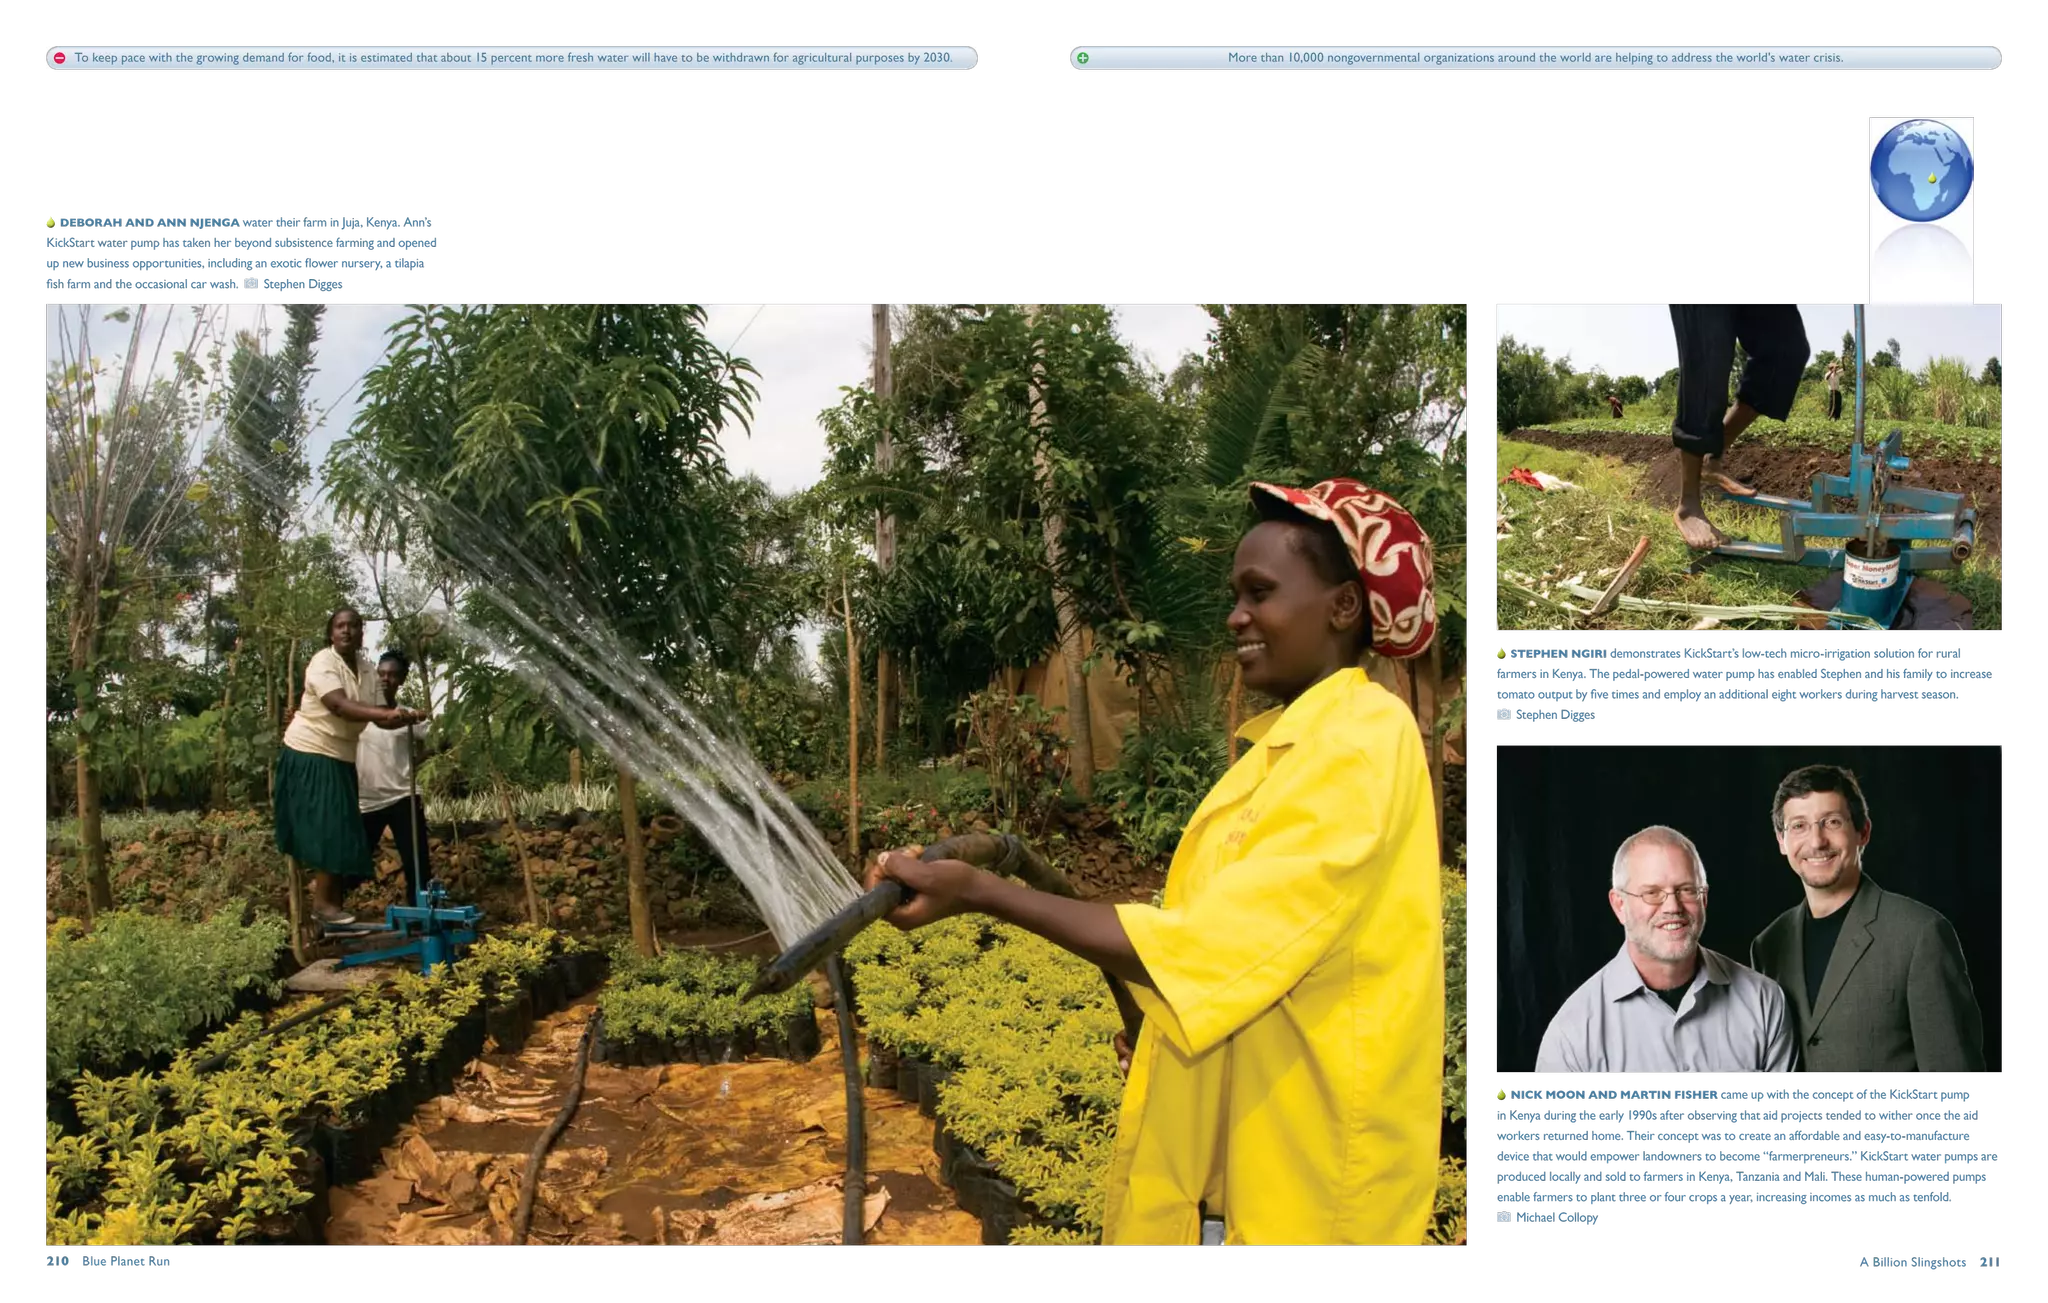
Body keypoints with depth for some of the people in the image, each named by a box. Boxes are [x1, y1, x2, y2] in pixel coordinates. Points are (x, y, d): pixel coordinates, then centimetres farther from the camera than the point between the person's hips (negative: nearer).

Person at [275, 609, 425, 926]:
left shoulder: (366, 668, 6)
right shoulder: (323, 662, -17)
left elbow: (376, 714, 2)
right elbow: (339, 706, -33)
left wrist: (405, 717, -19)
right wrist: (385, 714, -45)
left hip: (341, 757, 8)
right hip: (310, 754, -8)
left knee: (342, 831, 6)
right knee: (327, 827, -13)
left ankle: (334, 903, 9)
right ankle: (322, 902, -8)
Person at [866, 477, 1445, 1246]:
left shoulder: (1359, 744, -19)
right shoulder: (1299, 741, 11)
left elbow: (1200, 947, -25)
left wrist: (977, 892, -23)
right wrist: (1163, 1019, 6)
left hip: (1294, 1184, -9)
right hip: (1235, 1151, 9)